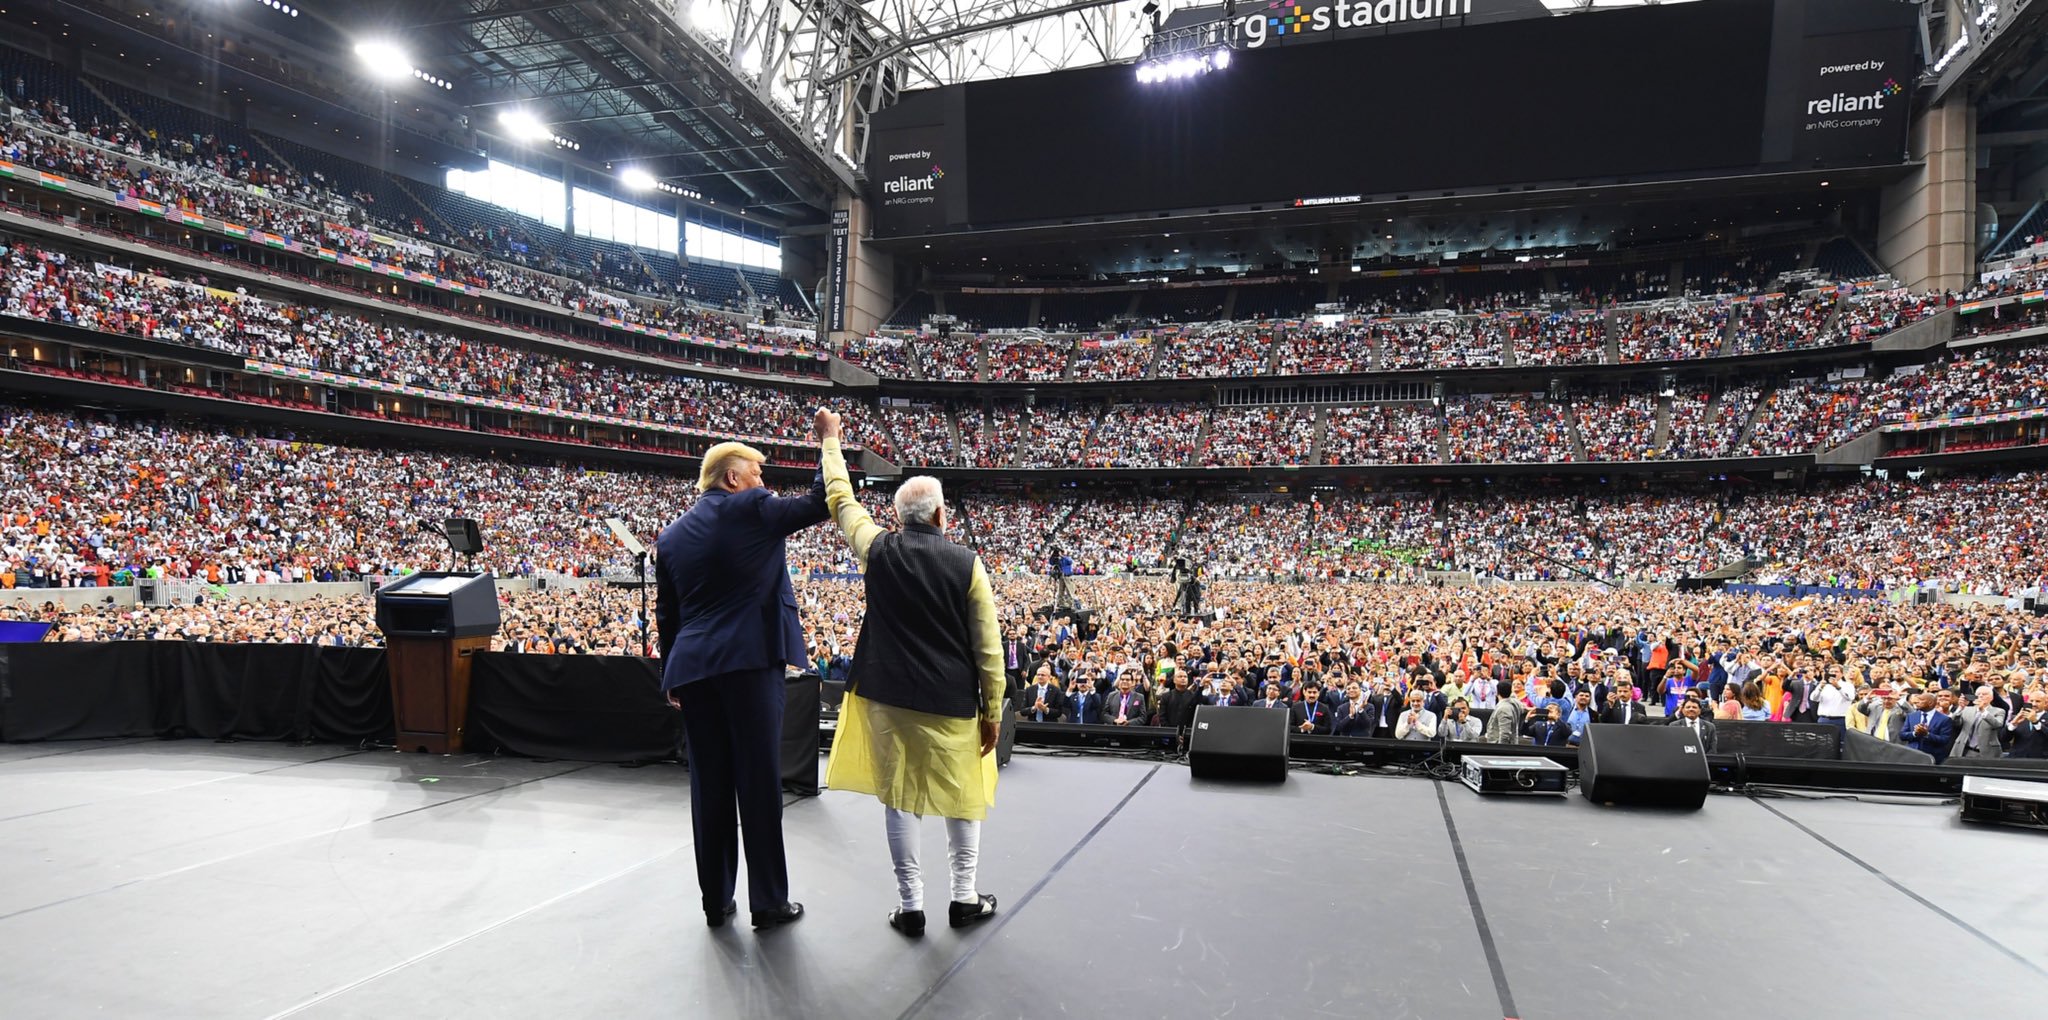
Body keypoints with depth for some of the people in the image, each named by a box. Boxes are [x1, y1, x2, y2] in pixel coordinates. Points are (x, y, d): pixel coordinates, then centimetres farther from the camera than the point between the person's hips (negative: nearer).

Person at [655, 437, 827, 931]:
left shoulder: (671, 535, 15)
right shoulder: (752, 509, -4)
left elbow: (667, 615, 18)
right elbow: (819, 503, 0)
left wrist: (672, 677, 24)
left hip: (693, 669, 6)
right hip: (750, 662, -6)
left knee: (708, 786, 11)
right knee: (759, 782, 1)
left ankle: (716, 902, 19)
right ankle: (769, 902, 9)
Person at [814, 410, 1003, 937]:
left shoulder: (878, 550, -3)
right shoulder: (967, 563, -7)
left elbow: (841, 499, 14)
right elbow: (988, 647, -5)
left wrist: (829, 440, 27)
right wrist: (993, 710, 3)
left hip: (888, 696, 1)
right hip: (952, 701, -1)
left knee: (899, 796, 9)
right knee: (962, 794, 15)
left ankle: (911, 905, 15)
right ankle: (964, 897, 25)